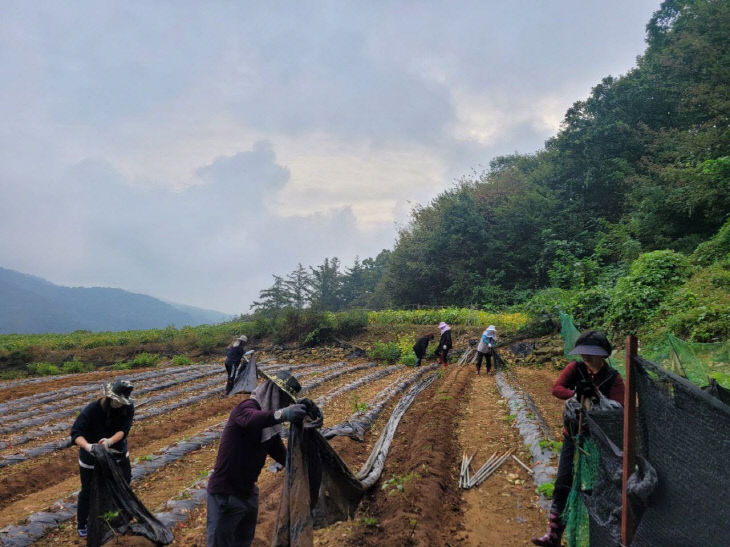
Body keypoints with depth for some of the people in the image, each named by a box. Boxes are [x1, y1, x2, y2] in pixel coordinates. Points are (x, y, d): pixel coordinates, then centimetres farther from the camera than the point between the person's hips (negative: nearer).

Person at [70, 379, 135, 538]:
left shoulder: (127, 407, -20)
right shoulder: (92, 409, -29)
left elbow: (124, 429, -28)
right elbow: (76, 432, -33)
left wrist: (110, 441, -48)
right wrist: (87, 446, -52)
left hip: (118, 453, 4)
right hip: (92, 458, -4)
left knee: (125, 482, 21)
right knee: (88, 491, 9)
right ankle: (82, 525, 33)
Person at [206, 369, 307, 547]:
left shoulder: (269, 425, 6)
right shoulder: (247, 407, -21)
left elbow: (281, 454, 12)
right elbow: (252, 419, -47)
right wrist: (282, 414, -66)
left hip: (248, 492, 9)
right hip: (225, 494, -9)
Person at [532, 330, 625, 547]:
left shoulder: (613, 379, -10)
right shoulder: (575, 368, -5)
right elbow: (556, 388, -18)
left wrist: (595, 394, -33)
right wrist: (576, 395, -36)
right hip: (573, 435, 2)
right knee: (563, 484, 0)